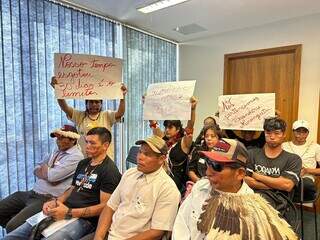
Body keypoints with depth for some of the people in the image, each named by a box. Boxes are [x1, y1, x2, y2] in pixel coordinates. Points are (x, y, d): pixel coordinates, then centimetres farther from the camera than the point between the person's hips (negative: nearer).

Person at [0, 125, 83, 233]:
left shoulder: (76, 156, -16)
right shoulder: (57, 151, 14)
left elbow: (52, 176, -24)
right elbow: (36, 169, 13)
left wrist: (42, 168, -1)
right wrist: (47, 174, -11)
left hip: (47, 199, -9)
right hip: (31, 193, 9)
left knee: (12, 226, -20)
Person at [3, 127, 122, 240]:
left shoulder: (109, 171, -12)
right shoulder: (83, 163, 16)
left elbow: (105, 206, -16)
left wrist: (69, 213, -19)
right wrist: (55, 201, 3)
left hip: (83, 219, -8)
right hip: (62, 211, 8)